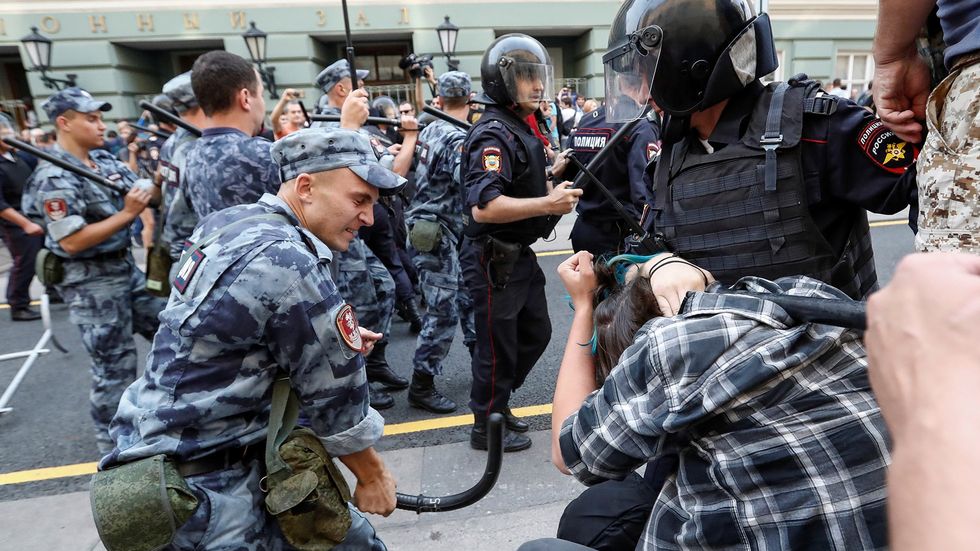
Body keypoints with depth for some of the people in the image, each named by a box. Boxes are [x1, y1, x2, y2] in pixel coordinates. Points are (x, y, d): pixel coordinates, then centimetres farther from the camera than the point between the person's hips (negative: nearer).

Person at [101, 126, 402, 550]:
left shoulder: (227, 221, 1)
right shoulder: (291, 265, -26)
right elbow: (336, 395, -17)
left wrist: (339, 336, 8)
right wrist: (373, 475, -2)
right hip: (198, 479, -8)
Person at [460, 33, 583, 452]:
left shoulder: (519, 129, 13)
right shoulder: (493, 134, -19)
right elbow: (483, 207, -32)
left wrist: (551, 178, 8)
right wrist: (548, 204, -29)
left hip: (519, 256, 10)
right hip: (493, 260, -10)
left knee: (536, 333, 21)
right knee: (497, 347, 5)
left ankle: (495, 403, 38)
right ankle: (487, 426, 26)